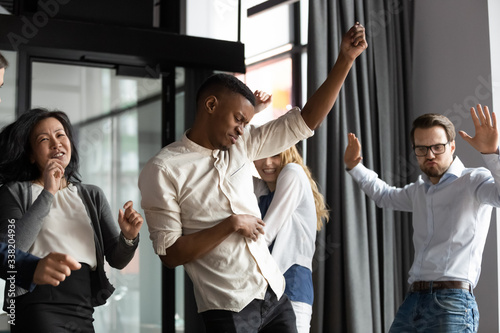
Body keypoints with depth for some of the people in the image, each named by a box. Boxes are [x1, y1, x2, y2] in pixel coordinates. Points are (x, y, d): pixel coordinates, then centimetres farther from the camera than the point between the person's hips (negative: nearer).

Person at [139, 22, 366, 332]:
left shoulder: (242, 144, 7)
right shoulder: (162, 170, -9)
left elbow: (307, 120, 4)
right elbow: (170, 253, -12)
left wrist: (346, 59, -3)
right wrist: (231, 224, -14)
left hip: (275, 295, 6)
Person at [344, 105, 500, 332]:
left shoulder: (474, 181, -1)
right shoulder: (419, 190, 22)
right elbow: (385, 196, 43)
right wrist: (354, 167, 34)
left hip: (451, 304, -7)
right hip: (413, 301, 7)